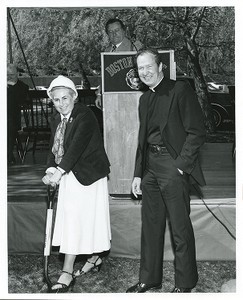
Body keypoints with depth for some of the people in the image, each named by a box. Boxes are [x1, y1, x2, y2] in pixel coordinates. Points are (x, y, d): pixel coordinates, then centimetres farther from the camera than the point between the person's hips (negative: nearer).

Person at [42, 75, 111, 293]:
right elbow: (54, 148, 4)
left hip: (87, 176, -7)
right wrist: (51, 169, -14)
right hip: (69, 176, 7)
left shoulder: (85, 116, -15)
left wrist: (59, 171, -34)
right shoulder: (56, 120, 10)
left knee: (75, 221, -7)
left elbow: (77, 146, -26)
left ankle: (67, 273, -4)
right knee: (83, 220, 14)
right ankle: (95, 258, 31)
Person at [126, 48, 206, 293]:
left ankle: (184, 284, 14)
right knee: (151, 225, 13)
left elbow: (196, 132, -10)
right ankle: (149, 278, 26)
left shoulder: (180, 90, -6)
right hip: (151, 167, 7)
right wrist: (138, 174, 15)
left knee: (180, 228, 0)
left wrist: (181, 166, -16)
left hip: (173, 165, -7)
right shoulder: (145, 99, 17)